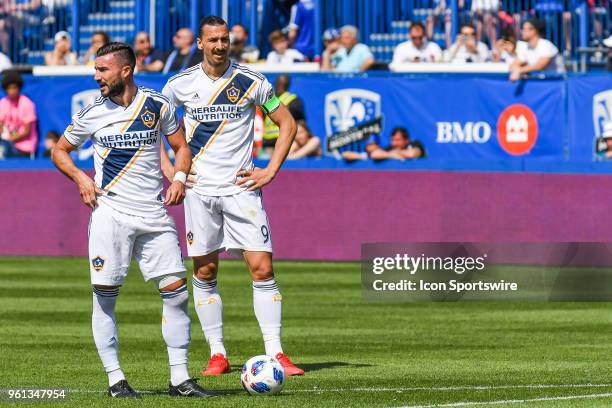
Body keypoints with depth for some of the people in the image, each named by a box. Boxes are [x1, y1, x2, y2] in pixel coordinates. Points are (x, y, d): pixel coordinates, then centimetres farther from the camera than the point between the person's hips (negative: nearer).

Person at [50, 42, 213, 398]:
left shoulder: (158, 105, 3)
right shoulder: (92, 113, 2)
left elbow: (181, 146, 15)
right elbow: (60, 150, 15)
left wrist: (180, 176, -3)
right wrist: (79, 177, -3)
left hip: (154, 215, 1)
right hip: (110, 212, -1)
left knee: (176, 291, -2)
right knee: (105, 295, -4)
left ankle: (180, 378, 5)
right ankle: (116, 379, 4)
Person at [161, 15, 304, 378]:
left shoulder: (252, 82, -1)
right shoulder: (181, 85, 2)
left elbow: (287, 123, 7)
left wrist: (270, 171, -1)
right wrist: (168, 169, 6)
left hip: (241, 188, -1)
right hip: (199, 189, 1)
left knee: (262, 269, -9)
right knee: (204, 273, 2)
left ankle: (276, 354, -7)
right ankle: (218, 355, 11)